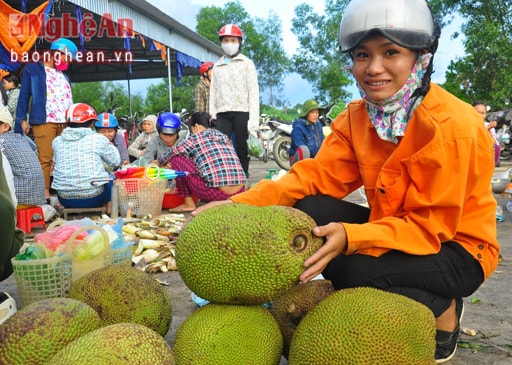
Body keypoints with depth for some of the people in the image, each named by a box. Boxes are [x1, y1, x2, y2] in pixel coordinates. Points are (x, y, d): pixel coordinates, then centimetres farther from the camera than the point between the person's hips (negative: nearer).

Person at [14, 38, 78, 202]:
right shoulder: (33, 69, 6)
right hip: (44, 121, -5)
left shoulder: (63, 75, 24)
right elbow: (24, 95, 1)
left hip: (66, 123, 6)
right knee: (45, 158, -8)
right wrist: (22, 119, -8)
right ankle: (45, 194, -5)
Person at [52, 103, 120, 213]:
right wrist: (110, 145, 25)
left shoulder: (57, 141, 3)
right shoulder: (98, 139, -5)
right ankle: (109, 213, 30)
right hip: (93, 198, -3)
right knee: (110, 181, 28)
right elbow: (116, 161, 5)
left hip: (65, 200, 3)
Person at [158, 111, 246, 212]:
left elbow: (171, 153, 15)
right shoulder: (224, 137, 20)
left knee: (177, 159, 9)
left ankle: (189, 204, 10)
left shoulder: (196, 138, 3)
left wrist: (159, 162, 37)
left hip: (217, 194, -7)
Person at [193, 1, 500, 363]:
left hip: (458, 247, -6)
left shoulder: (453, 126, -24)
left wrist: (351, 237, -41)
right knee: (308, 212, -16)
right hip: (397, 227, 6)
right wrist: (241, 204, -26)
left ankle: (444, 310, 0)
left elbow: (430, 226, -25)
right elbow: (317, 175, -12)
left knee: (354, 269, -32)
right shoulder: (357, 117, -3)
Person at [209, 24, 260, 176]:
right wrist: (212, 115, 5)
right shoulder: (217, 66, 19)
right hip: (223, 113, 3)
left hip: (242, 112, -3)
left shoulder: (246, 64, 8)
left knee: (241, 148, 0)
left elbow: (253, 91, 0)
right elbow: (213, 91, 15)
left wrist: (253, 118, -10)